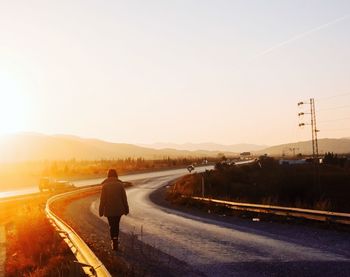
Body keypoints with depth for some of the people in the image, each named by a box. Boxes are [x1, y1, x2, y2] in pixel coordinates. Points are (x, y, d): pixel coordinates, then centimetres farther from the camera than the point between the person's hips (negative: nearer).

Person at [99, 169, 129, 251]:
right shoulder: (120, 184, -7)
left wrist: (101, 211, 0)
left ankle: (115, 243, 8)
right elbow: (124, 198, -4)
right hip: (119, 209, 1)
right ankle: (115, 240, 29)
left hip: (109, 210, -1)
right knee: (116, 225, 21)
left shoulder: (105, 185, -10)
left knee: (112, 226, 13)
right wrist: (126, 209, 6)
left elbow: (102, 200, -9)